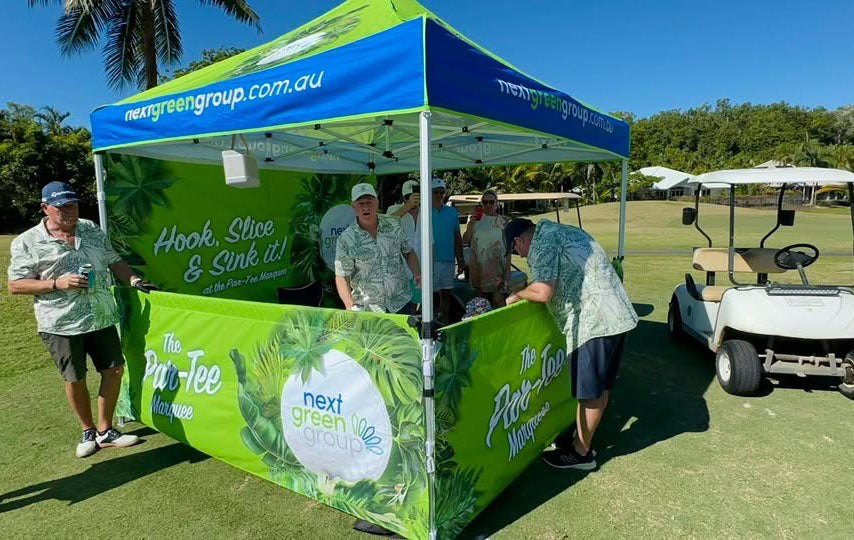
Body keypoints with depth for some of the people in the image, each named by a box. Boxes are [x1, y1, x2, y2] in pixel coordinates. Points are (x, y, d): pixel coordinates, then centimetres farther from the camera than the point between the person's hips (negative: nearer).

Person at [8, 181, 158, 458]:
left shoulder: (92, 230, 8)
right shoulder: (27, 243, -5)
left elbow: (114, 261, 13)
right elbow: (15, 285, -5)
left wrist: (134, 280, -4)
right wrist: (58, 283, -18)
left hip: (102, 317, 4)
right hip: (61, 324, -3)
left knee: (114, 370, 5)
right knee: (75, 379, 8)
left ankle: (105, 430, 21)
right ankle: (88, 431, 29)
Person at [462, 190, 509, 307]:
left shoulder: (502, 221, 1)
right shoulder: (475, 219, 8)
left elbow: (508, 247, 0)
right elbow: (465, 240, 4)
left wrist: (507, 270, -5)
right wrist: (471, 224, -12)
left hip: (496, 267, -3)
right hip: (478, 266, 3)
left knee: (498, 300, -7)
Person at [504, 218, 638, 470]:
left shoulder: (543, 241, -11)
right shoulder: (564, 231, 19)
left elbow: (543, 292, -21)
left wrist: (517, 295, -3)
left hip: (595, 320, -10)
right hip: (616, 315, 10)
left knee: (589, 391, 2)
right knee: (600, 386, 18)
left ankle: (581, 452, 16)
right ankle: (583, 437, 33)